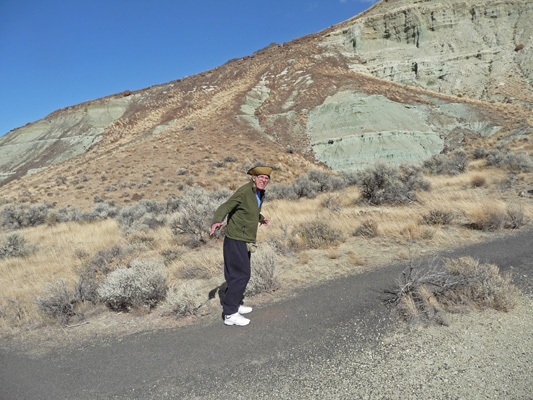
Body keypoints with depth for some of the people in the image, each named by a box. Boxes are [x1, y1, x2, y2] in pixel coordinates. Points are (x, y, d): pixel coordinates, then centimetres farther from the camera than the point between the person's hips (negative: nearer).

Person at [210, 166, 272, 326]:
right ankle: (230, 314, -2)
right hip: (236, 240, -9)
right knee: (241, 274, -9)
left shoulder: (260, 193, 12)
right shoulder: (244, 191, -17)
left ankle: (236, 304, 35)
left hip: (245, 241, 9)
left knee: (239, 274, 19)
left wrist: (260, 218, 48)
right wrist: (217, 221, -45)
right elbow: (225, 207, -26)